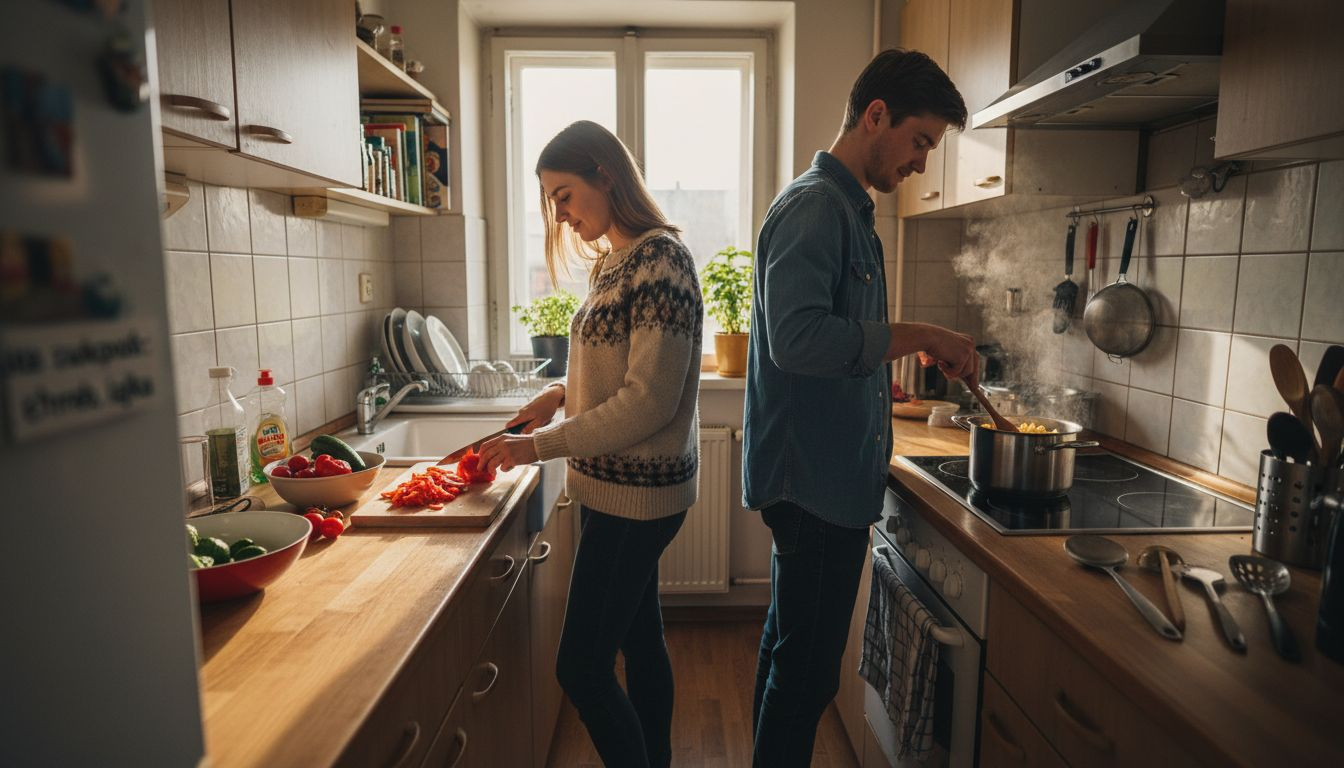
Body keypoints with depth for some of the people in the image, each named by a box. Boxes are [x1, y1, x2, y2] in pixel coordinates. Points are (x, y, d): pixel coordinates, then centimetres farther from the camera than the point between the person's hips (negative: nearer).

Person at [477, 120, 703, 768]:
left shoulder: (659, 260, -17)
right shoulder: (613, 262, 11)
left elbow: (649, 400, -22)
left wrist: (541, 445, -17)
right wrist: (561, 393, 4)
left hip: (636, 491, -9)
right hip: (614, 486, 9)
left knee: (581, 666, -1)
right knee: (640, 640, 20)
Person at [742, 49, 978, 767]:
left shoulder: (848, 208, 17)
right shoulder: (813, 207, -14)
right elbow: (797, 337, -27)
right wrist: (917, 336, -20)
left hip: (827, 473, 10)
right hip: (816, 480, -10)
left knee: (789, 647, 21)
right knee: (806, 670, 2)